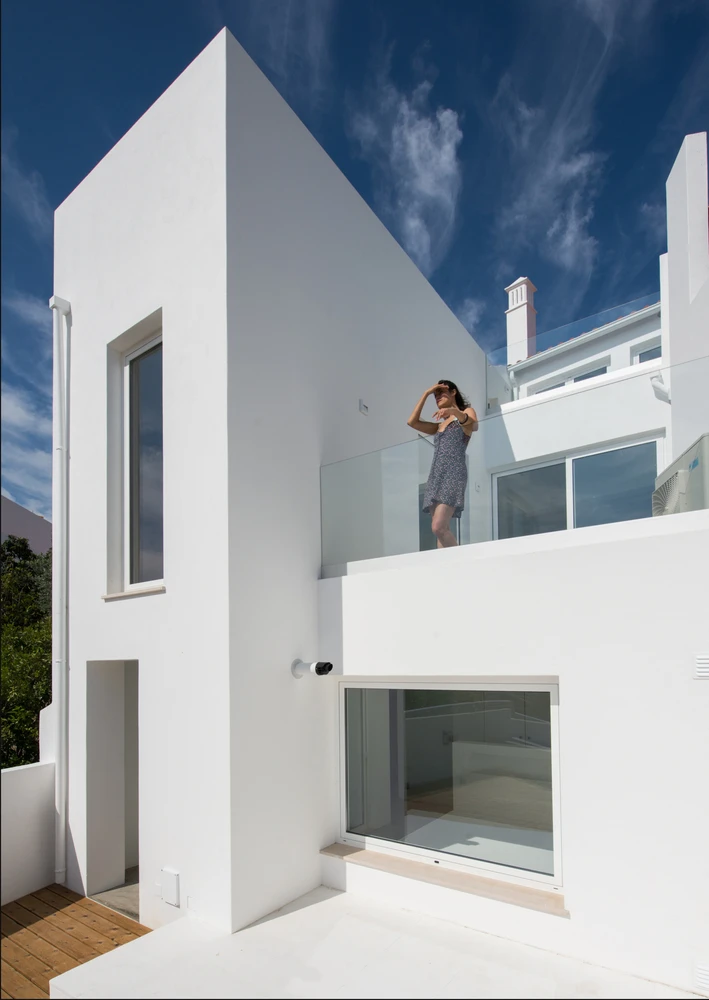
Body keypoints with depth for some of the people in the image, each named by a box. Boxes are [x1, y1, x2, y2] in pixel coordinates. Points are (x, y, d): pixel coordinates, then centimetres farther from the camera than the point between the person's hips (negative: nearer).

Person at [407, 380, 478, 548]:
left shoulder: (467, 411, 13)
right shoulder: (439, 426, 30)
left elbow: (473, 425, -11)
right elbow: (412, 422, 17)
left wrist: (454, 411, -31)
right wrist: (426, 393, 18)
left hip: (453, 473, -7)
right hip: (436, 475, 7)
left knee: (439, 527, -23)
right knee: (441, 530, -5)